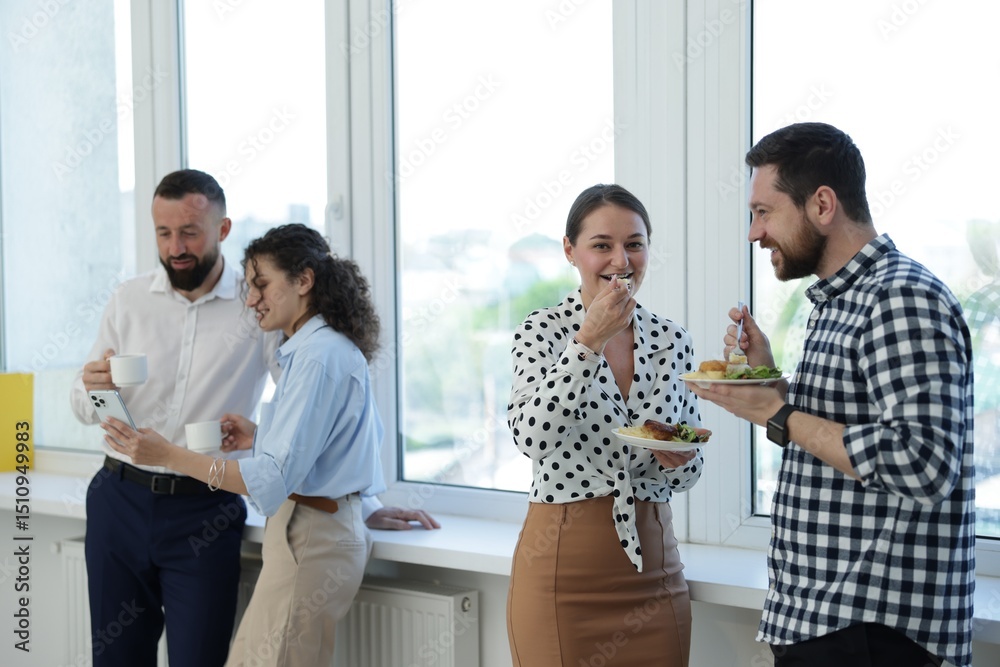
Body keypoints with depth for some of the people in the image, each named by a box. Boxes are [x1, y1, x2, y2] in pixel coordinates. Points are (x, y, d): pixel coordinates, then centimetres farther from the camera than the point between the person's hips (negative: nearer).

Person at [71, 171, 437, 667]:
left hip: (206, 514, -3)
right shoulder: (128, 301, 5)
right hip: (121, 498, 3)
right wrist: (92, 389, -13)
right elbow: (85, 409, 12)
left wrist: (366, 505, -2)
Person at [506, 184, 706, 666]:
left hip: (653, 564, 4)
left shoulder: (672, 341, 6)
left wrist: (679, 460, -11)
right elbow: (532, 437, -22)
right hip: (563, 566, -4)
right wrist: (589, 341, -25)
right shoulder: (543, 331, -6)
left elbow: (688, 474, 12)